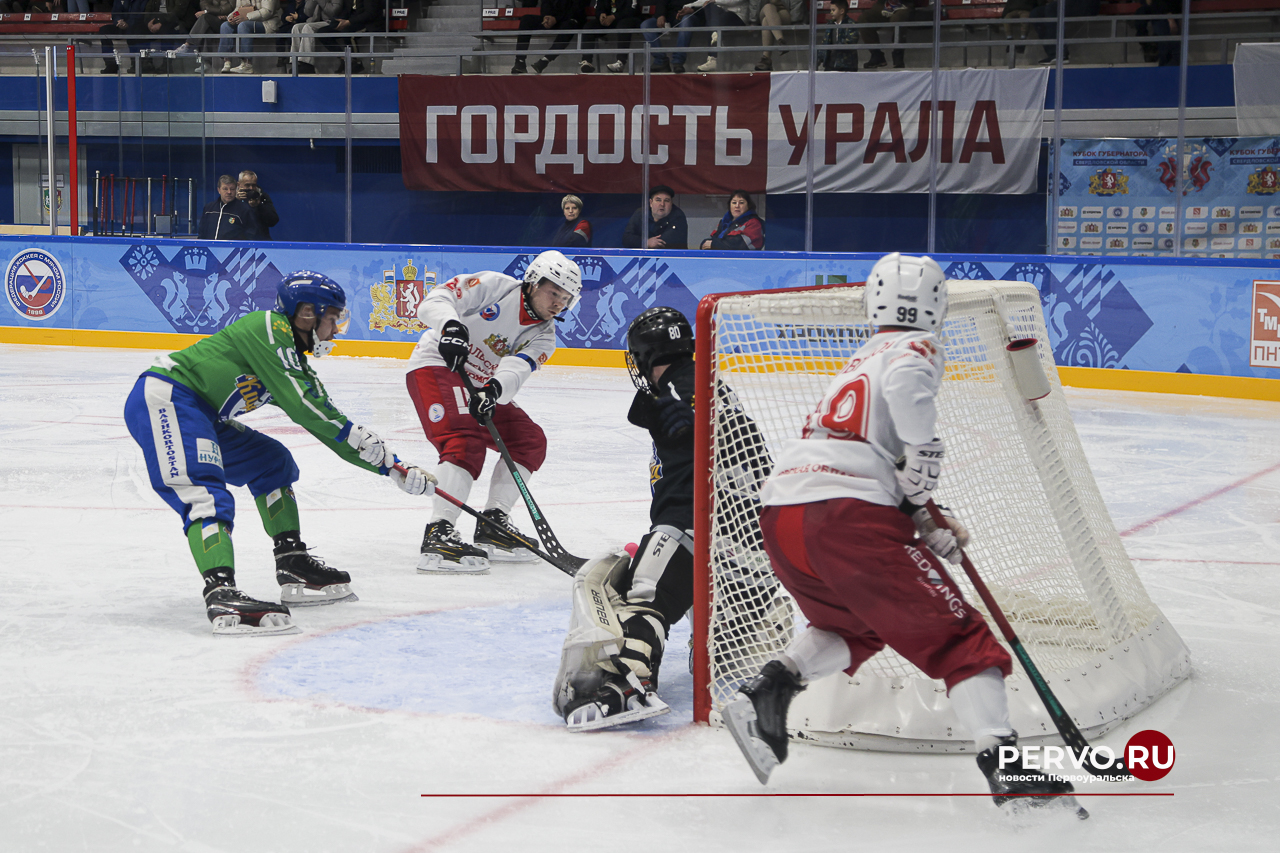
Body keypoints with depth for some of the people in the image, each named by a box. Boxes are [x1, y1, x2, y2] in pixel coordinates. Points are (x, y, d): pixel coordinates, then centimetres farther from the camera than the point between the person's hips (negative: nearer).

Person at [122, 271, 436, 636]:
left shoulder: (294, 363, 17)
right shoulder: (267, 325, -9)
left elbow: (332, 427, 21)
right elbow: (300, 406, -19)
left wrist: (394, 468, 18)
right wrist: (363, 440, -12)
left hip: (200, 416, 11)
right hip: (162, 399, -11)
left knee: (272, 463, 19)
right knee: (206, 495, -28)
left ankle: (293, 566, 18)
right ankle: (221, 594, -45)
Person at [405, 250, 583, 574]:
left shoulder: (542, 337, 0)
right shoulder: (495, 287, -12)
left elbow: (516, 369, -20)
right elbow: (434, 301, -19)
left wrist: (494, 389, -42)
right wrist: (451, 325, -40)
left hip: (481, 387, 8)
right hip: (437, 366, -8)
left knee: (530, 440, 1)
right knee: (467, 441, -28)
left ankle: (492, 523, 8)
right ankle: (437, 535, -36)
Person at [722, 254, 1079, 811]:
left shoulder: (859, 361, 33)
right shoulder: (918, 347, 8)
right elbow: (904, 382, -18)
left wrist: (927, 528, 18)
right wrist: (925, 453, -7)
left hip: (780, 509, 8)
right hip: (846, 518, -8)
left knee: (854, 623, 30)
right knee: (955, 635, -1)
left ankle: (767, 690, 9)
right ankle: (1003, 761, -14)